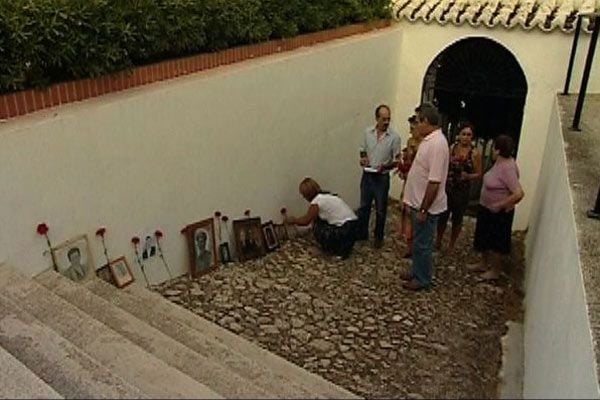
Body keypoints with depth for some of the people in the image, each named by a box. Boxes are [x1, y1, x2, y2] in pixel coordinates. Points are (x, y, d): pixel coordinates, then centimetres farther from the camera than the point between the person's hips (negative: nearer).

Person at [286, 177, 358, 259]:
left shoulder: (316, 202, -9)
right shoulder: (327, 196, 16)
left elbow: (305, 221, 1)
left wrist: (292, 220, 17)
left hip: (346, 230, -8)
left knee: (317, 228, 3)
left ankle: (340, 251, 7)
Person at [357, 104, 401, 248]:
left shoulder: (394, 137, -12)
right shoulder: (367, 132, -1)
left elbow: (396, 160, -7)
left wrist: (384, 166, -24)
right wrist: (363, 158, -9)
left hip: (382, 177, -3)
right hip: (367, 175, 3)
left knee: (380, 210, 9)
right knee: (363, 206, 14)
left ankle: (378, 237, 24)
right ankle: (362, 233, 30)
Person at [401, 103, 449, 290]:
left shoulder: (437, 143, -25)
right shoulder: (429, 140, 8)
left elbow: (434, 182, -27)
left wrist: (423, 210, -24)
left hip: (426, 206, -10)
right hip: (419, 202, 10)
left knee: (422, 244, 4)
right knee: (417, 241, 21)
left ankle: (422, 279, 19)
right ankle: (416, 271, 35)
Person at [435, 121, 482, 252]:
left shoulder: (474, 153, -9)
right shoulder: (452, 148, 1)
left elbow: (478, 174, -4)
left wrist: (468, 176, -23)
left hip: (462, 191, -2)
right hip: (447, 188, 2)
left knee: (457, 218, 11)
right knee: (442, 216, 5)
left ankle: (451, 244, 29)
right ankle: (438, 241, 27)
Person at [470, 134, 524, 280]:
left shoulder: (507, 168, -28)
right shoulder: (500, 162, -1)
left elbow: (519, 193, -33)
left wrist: (500, 205, -25)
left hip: (498, 213, -9)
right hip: (487, 209, 9)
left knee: (495, 241, 9)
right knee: (484, 237, 22)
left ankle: (495, 271, 27)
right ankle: (484, 264, 40)